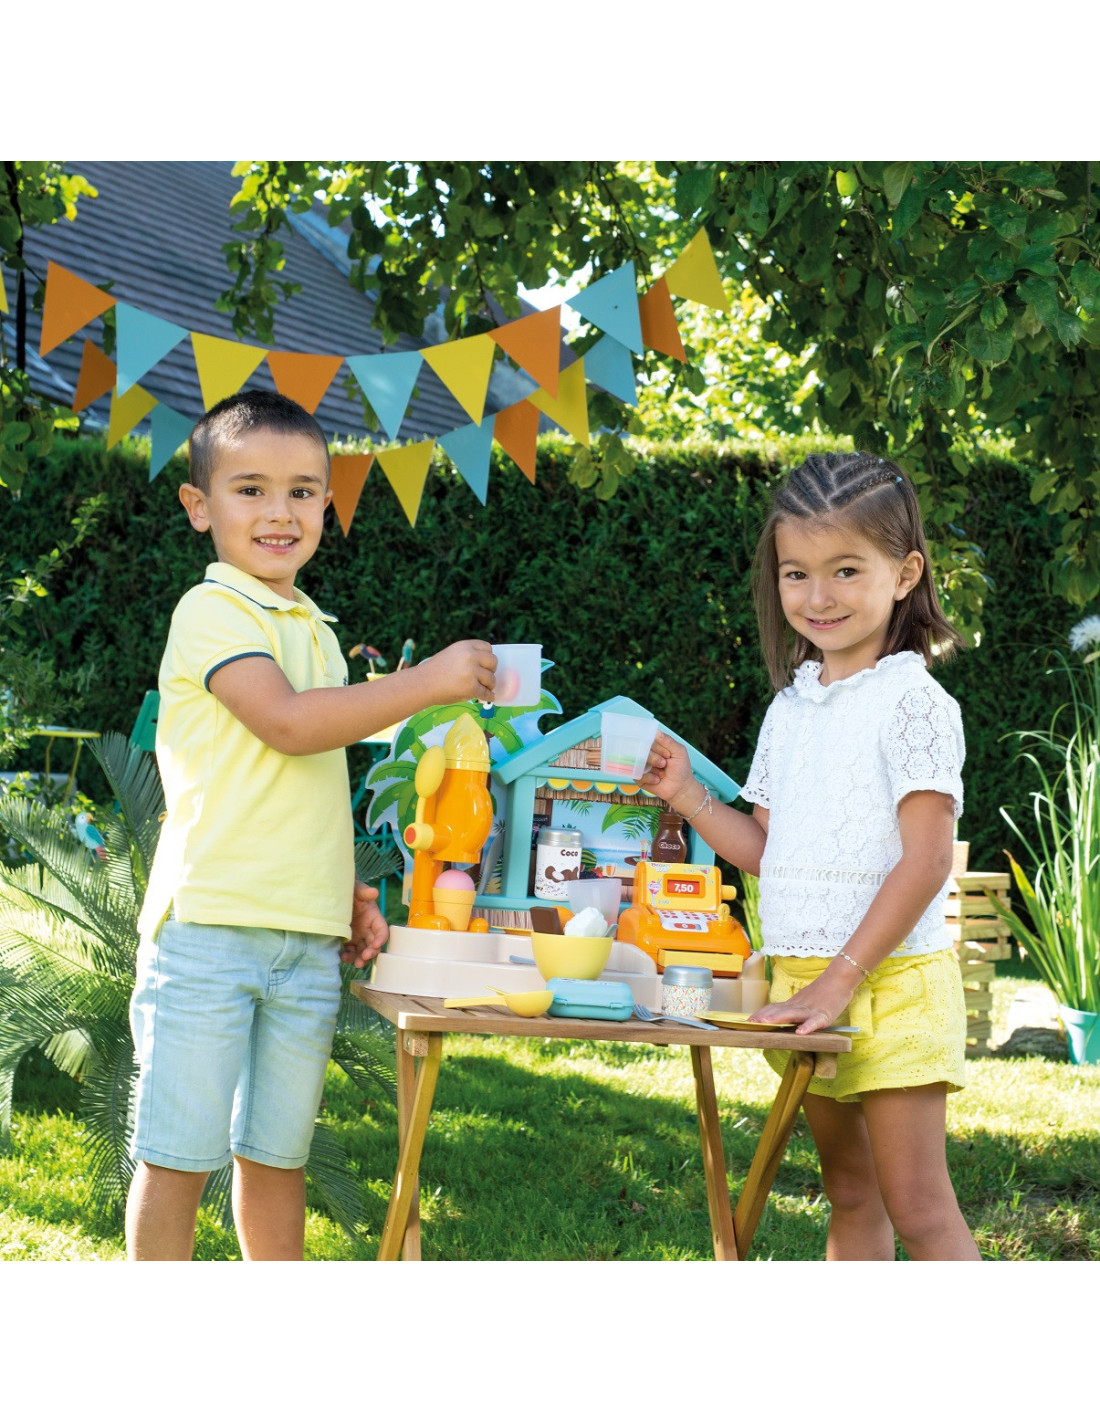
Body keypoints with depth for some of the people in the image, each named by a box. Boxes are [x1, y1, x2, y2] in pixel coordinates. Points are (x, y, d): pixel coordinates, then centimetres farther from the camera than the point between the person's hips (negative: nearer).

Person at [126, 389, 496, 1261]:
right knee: (180, 1153, -1)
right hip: (211, 927, -7)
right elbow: (288, 723, -21)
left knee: (277, 1154, 14)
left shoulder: (313, 628, 18)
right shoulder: (212, 612, -7)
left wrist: (347, 890, 15)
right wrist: (427, 682, -18)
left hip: (308, 941, 7)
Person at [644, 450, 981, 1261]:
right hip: (801, 979, 7)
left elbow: (926, 861, -16)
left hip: (890, 983, -7)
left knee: (917, 1207, -6)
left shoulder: (913, 702, -11)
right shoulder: (791, 709, 12)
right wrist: (688, 798, 3)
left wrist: (842, 979, -19)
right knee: (850, 1196, 14)